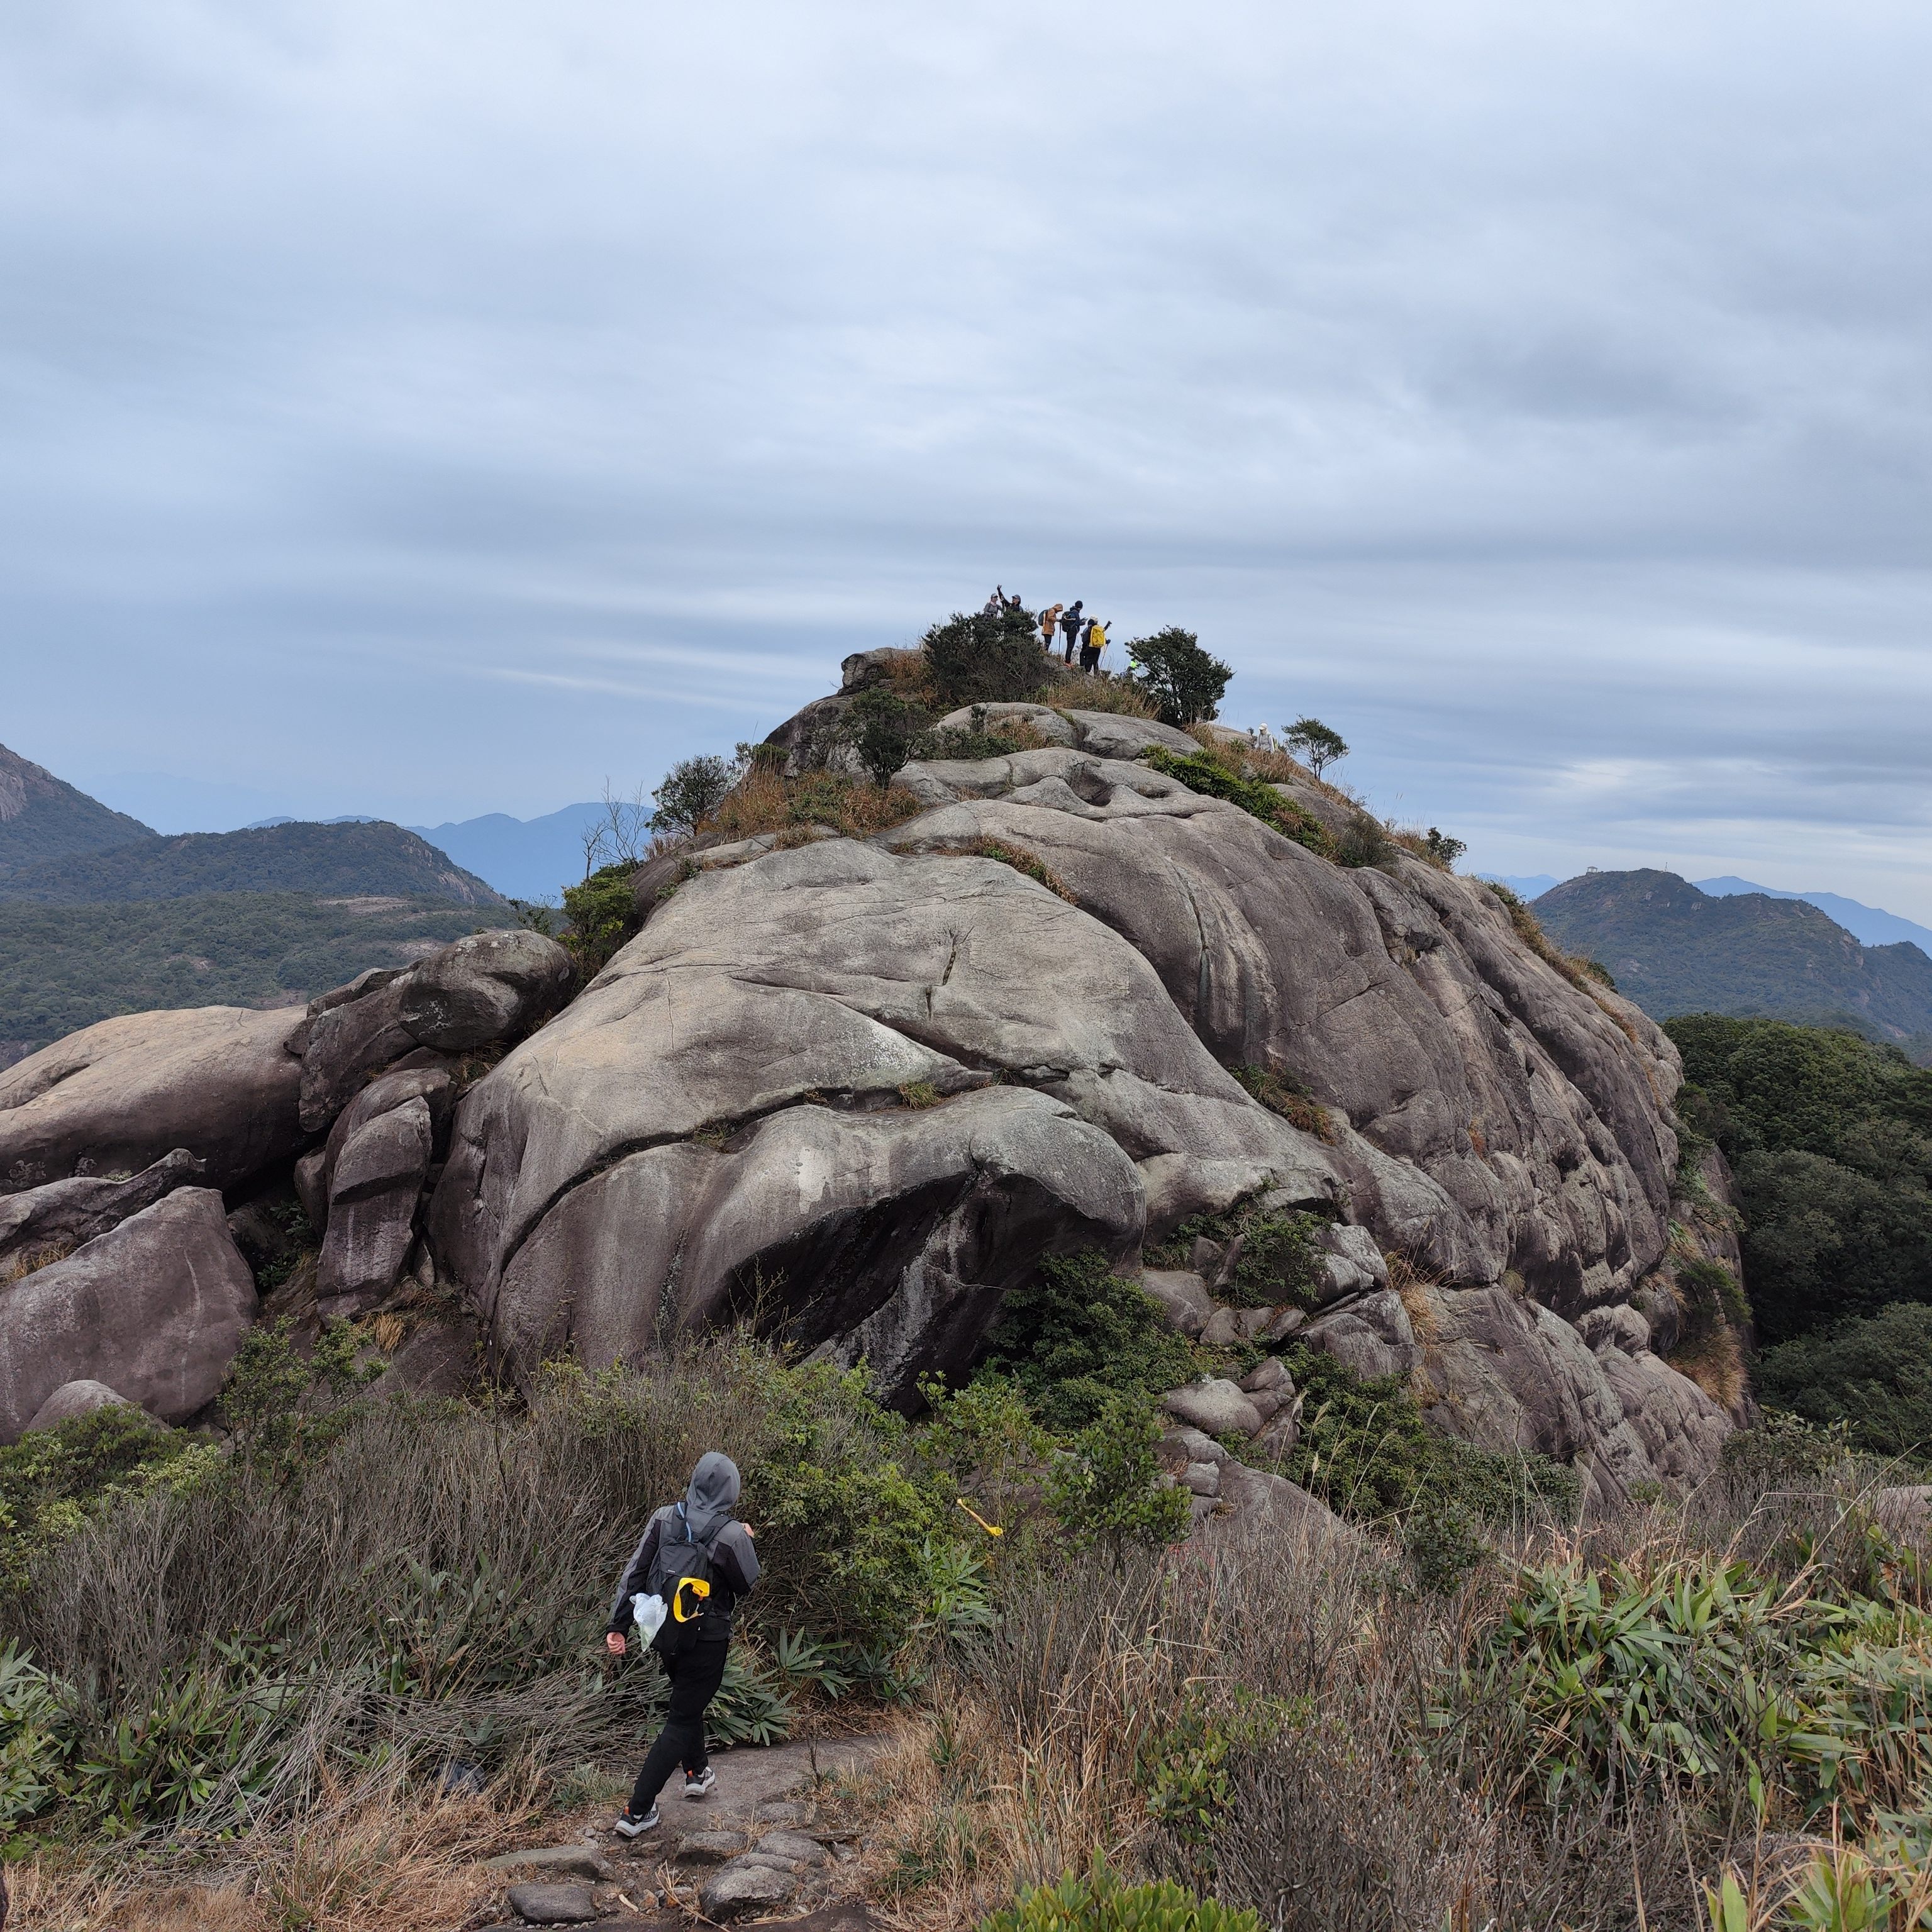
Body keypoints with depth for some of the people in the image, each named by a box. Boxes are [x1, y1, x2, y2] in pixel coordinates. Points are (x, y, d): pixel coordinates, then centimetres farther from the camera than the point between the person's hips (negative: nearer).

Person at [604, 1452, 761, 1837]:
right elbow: (747, 1584, -4)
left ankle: (697, 1772, 46)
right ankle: (636, 1812, 1)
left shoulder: (665, 1517, -7)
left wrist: (618, 1626, 0)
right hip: (706, 1639, -5)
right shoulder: (731, 1534, -20)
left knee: (687, 1701, 29)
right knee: (681, 1721, 4)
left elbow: (634, 1571, -6)